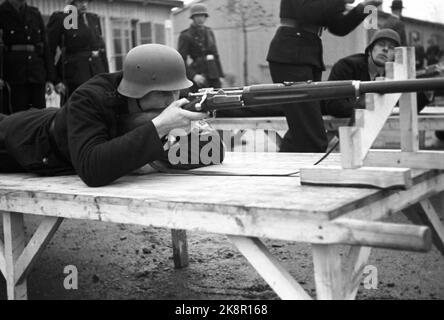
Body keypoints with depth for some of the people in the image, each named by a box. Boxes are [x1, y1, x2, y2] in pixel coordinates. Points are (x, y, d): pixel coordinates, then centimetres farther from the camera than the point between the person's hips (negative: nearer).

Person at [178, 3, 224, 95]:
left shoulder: (209, 32, 14)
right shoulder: (185, 36, -3)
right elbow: (181, 60, -8)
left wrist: (220, 75, 14)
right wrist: (193, 76, -22)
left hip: (213, 75, 5)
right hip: (198, 75, -5)